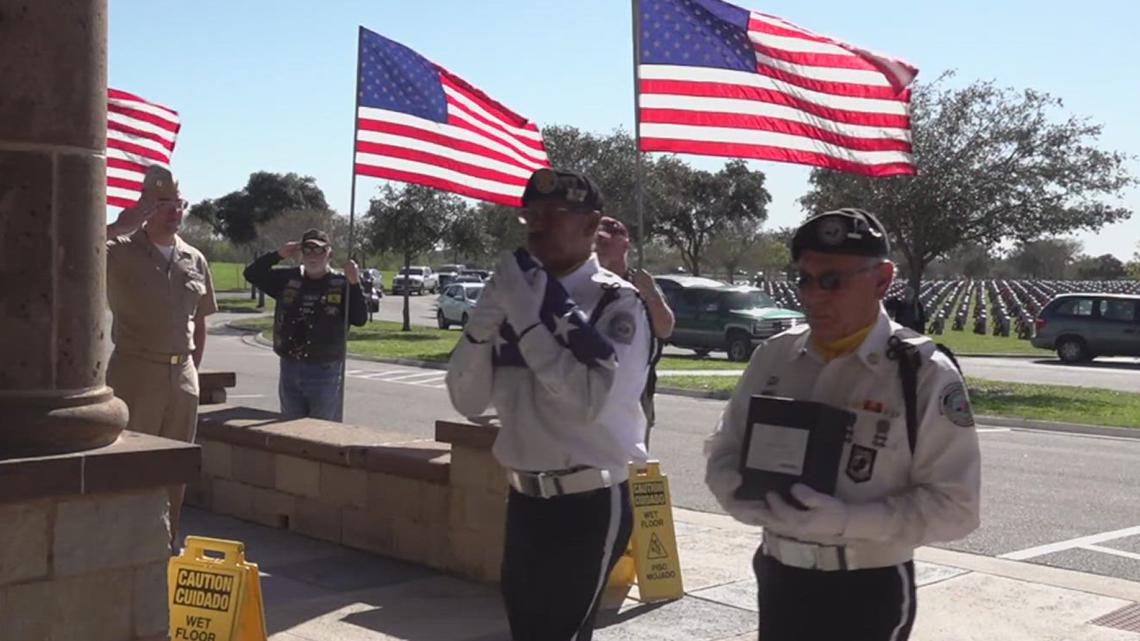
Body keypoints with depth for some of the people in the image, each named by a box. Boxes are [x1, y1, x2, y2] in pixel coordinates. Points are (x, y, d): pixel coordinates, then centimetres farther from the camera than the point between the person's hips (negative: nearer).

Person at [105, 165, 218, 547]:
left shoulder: (195, 261, 9)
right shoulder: (121, 253, -5)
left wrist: (192, 370, 11)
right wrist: (124, 224, -25)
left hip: (183, 376, 5)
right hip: (135, 372, -5)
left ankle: (167, 545, 26)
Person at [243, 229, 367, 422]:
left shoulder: (341, 284, -4)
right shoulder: (288, 280, 8)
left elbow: (360, 319, -12)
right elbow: (252, 274, 8)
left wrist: (354, 284, -25)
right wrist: (278, 255, -5)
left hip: (326, 373, -4)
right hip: (290, 370, 4)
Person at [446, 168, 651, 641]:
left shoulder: (617, 303, -11)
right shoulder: (519, 295, 6)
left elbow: (590, 400, -25)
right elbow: (468, 400, 4)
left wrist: (526, 318, -22)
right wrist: (487, 319, -11)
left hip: (590, 505, -6)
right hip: (524, 500, 7)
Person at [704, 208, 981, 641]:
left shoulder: (924, 373, -12)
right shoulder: (774, 357, 2)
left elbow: (953, 506, -13)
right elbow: (724, 452, 9)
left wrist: (846, 520, -24)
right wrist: (747, 497, -13)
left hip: (869, 592, -5)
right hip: (779, 580, 5)